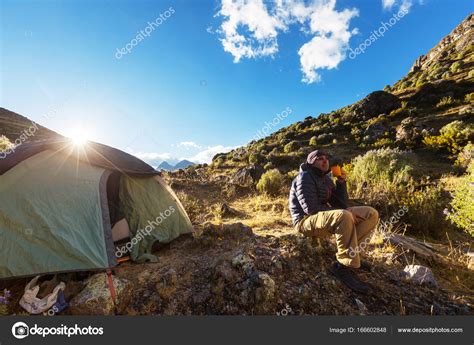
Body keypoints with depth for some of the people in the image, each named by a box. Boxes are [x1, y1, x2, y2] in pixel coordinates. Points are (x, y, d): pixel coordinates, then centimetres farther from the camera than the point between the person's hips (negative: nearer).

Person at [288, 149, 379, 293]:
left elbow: (341, 204, 8)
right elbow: (311, 208, -23)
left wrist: (341, 182, -4)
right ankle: (345, 266, -21)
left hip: (325, 217, 9)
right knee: (344, 216, -38)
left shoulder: (326, 179, 14)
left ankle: (351, 252, -2)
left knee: (371, 213, 3)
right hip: (306, 221, -9)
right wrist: (346, 213, -20)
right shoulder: (305, 178, -12)